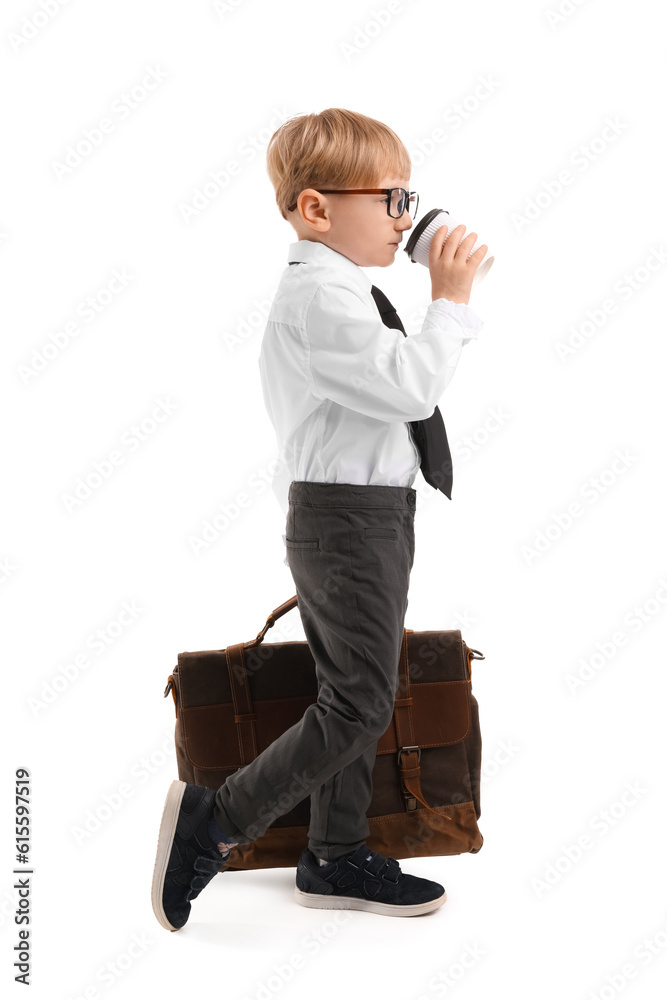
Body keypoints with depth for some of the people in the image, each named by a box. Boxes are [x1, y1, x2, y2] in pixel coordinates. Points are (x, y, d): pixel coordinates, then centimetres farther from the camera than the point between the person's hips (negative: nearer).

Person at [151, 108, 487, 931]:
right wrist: (449, 301, -13)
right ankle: (216, 818, 1)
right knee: (359, 704, -8)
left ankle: (336, 859, 23)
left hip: (351, 515, 11)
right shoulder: (321, 295, -17)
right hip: (351, 521, -11)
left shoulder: (322, 291, 18)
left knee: (352, 695, 14)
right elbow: (410, 387, -23)